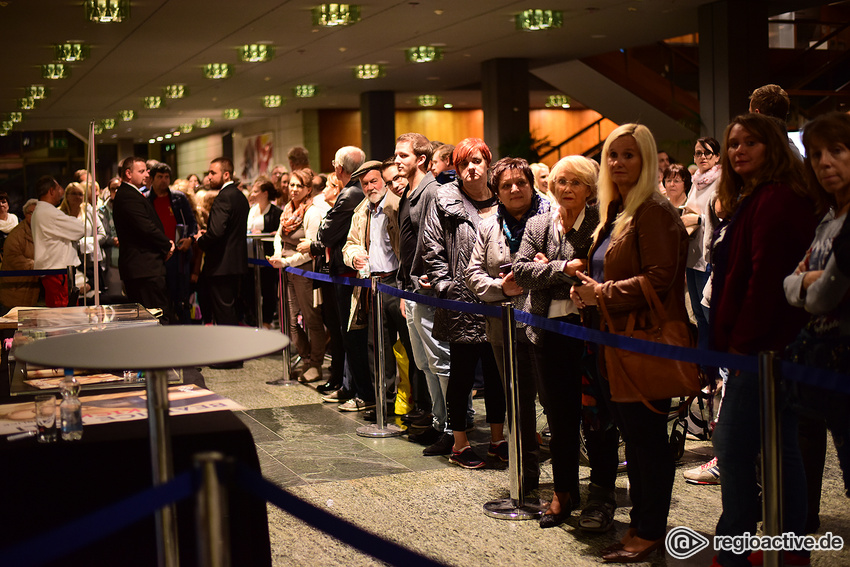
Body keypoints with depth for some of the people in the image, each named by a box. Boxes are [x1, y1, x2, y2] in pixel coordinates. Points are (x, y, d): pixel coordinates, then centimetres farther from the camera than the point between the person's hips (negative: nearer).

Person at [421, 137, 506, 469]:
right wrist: (445, 286, -10)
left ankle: (497, 439, 25)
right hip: (461, 303, -4)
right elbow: (432, 250, -4)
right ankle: (460, 444, 14)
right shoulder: (446, 202, -2)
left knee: (497, 372, 12)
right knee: (461, 373, 4)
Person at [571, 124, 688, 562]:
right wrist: (589, 288, 11)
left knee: (646, 435, -2)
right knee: (631, 432, 15)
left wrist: (604, 293, -17)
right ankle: (642, 523, 25)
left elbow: (658, 280, -21)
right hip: (618, 337, 10)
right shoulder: (616, 211, 16)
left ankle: (651, 531, 9)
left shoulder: (654, 211, -14)